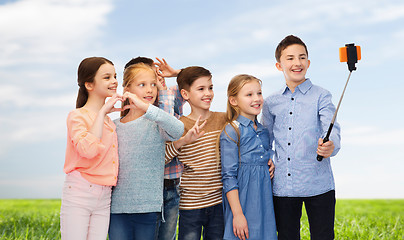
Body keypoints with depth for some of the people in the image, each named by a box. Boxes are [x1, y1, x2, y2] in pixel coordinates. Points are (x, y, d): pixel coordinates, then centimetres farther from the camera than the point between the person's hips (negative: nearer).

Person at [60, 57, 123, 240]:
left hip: (104, 197, 6)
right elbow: (89, 149, -25)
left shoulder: (109, 121, 15)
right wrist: (103, 112, -16)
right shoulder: (77, 115, -6)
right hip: (79, 195, -6)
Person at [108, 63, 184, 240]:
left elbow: (178, 130, -24)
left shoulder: (156, 123, -1)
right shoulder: (114, 126, 11)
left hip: (148, 206, -3)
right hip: (117, 206, 3)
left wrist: (146, 107, -32)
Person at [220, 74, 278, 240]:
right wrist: (237, 213, -17)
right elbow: (229, 177, -13)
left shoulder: (263, 132, 11)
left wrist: (270, 165, 2)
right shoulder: (231, 132, -10)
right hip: (242, 201, -6)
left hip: (264, 201, 6)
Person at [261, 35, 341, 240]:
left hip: (318, 185, -3)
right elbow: (265, 142, 21)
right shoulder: (270, 103, 12)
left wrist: (330, 146, -34)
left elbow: (331, 129, -13)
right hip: (282, 187, 3)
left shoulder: (321, 96, 2)